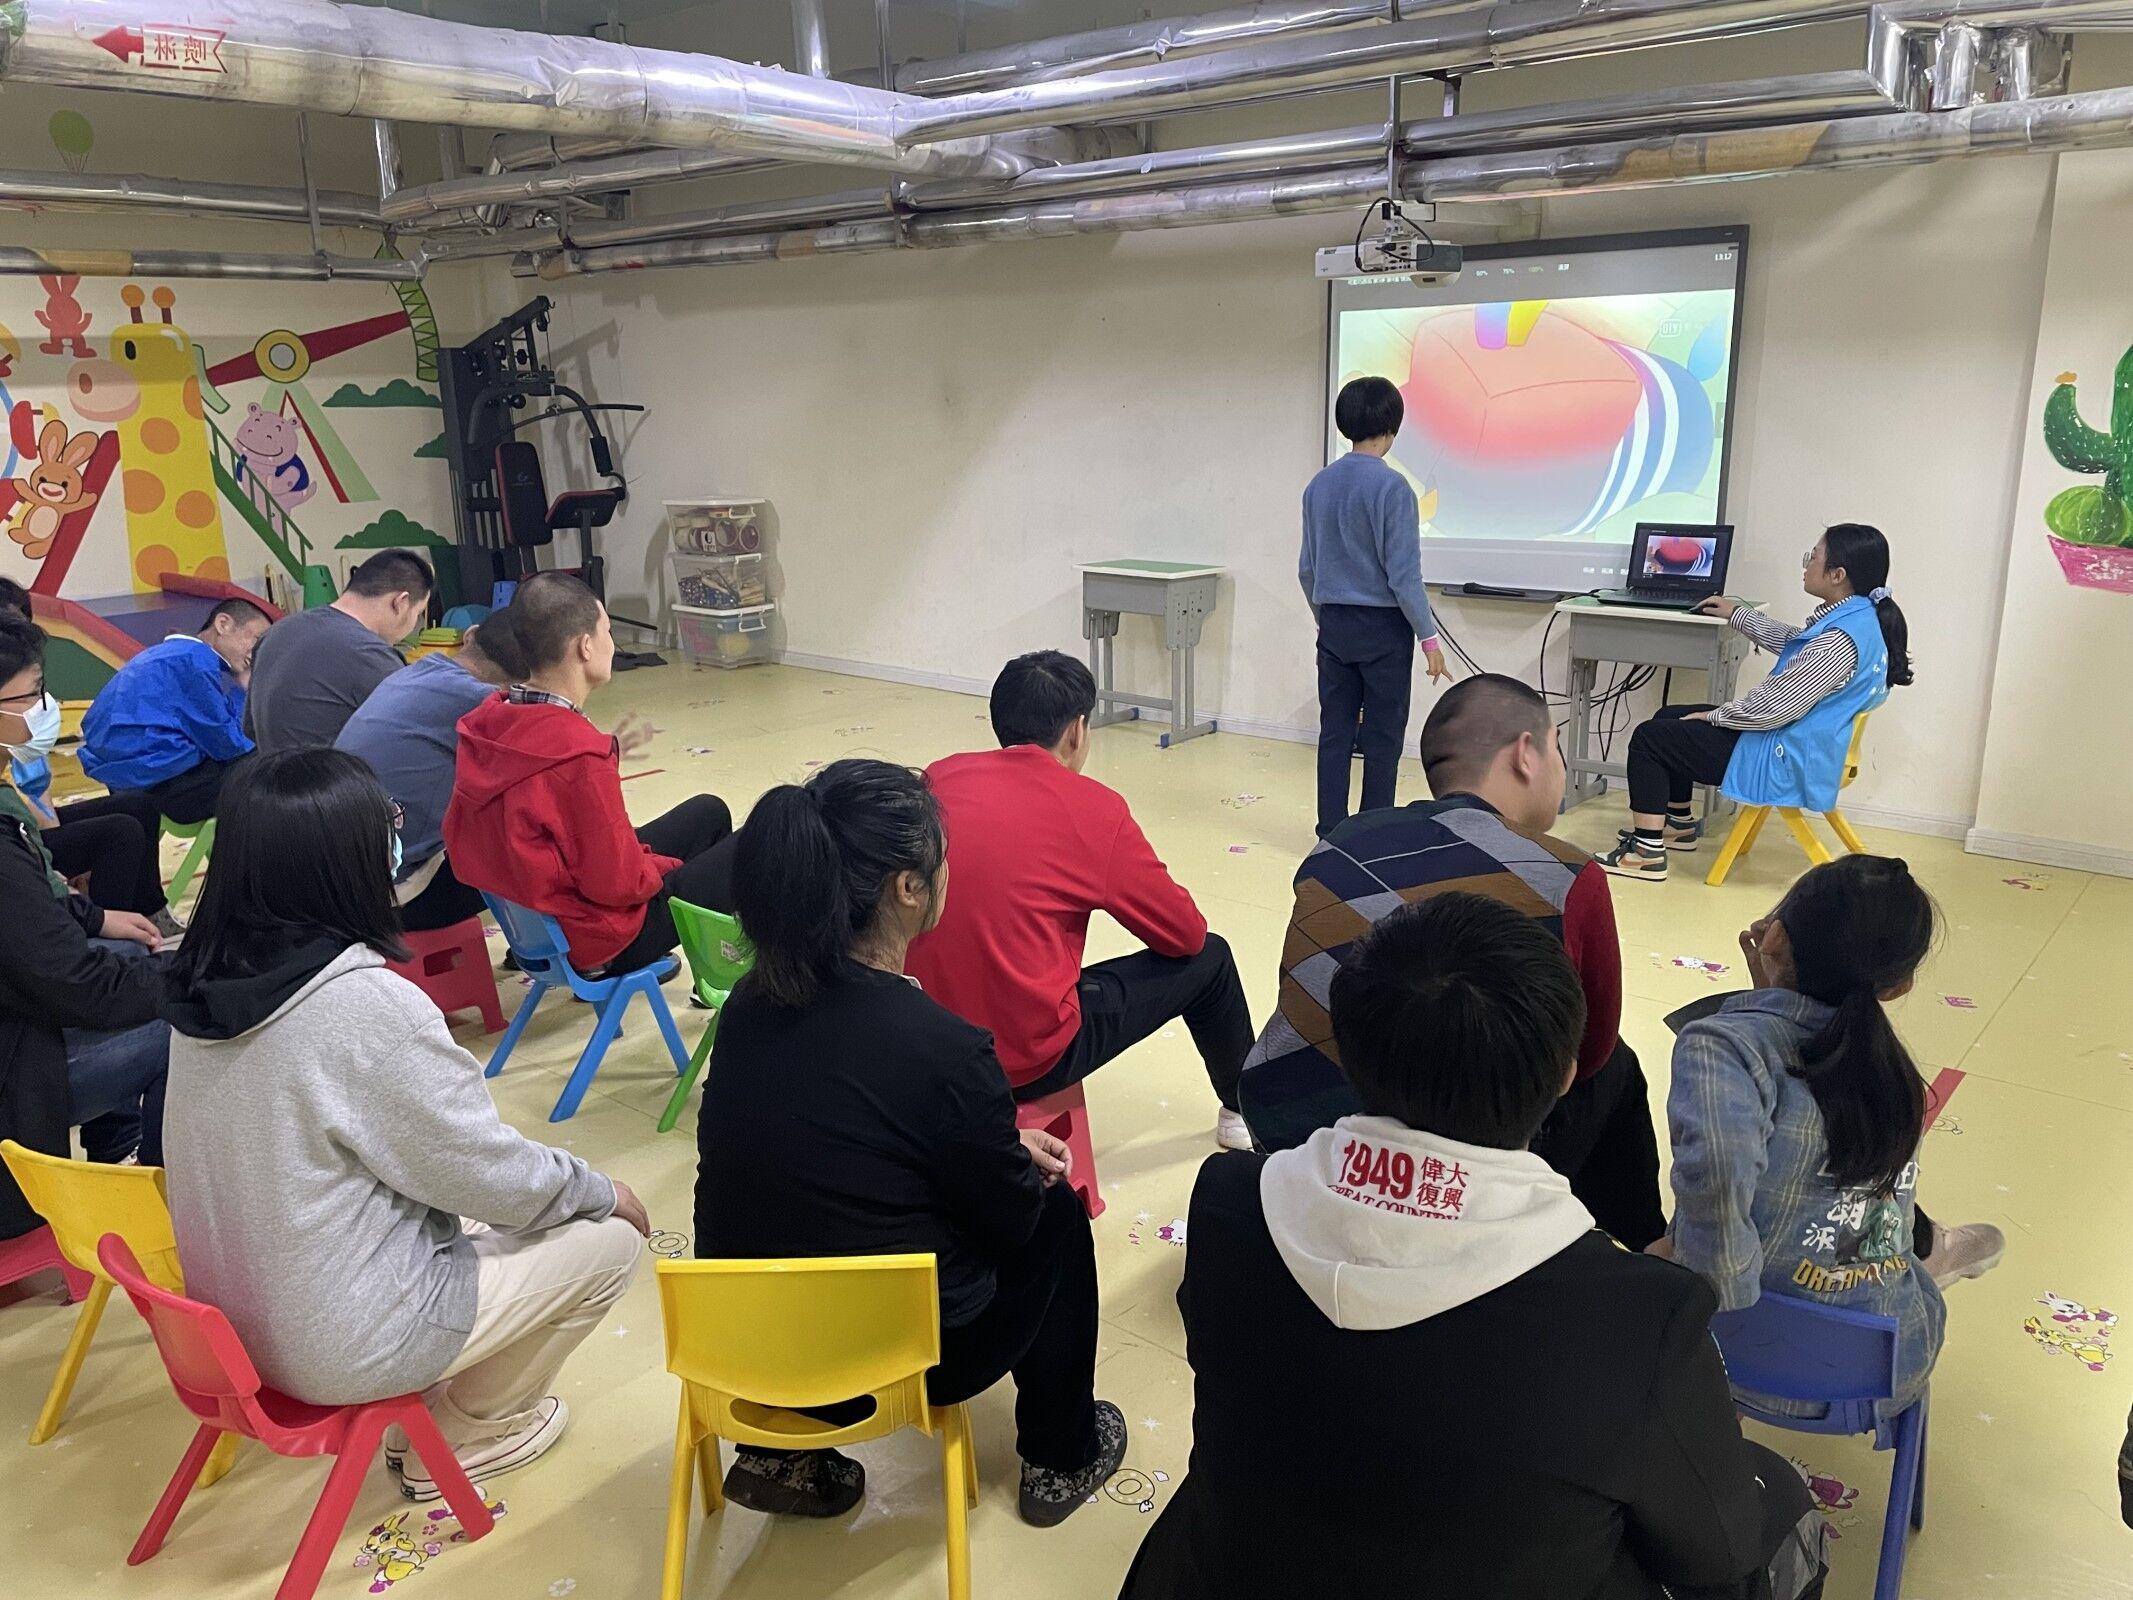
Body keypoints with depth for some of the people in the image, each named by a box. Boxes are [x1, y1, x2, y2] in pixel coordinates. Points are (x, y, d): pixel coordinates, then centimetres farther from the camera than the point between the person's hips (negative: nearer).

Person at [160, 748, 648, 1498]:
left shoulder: (207, 980, -6)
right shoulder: (366, 1004, -29)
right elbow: (491, 1175, -17)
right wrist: (604, 1191, -1)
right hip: (342, 1347, -7)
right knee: (610, 1235, 5)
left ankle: (425, 1406, 26)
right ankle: (470, 1435, 20)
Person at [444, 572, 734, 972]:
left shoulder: (488, 720, -6)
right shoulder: (579, 753, -33)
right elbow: (619, 883, -26)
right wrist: (666, 867, -7)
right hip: (595, 937, -9)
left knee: (709, 811, 22)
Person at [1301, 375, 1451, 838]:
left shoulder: (1319, 485, 5)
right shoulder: (1391, 486, -15)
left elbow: (1307, 568, 11)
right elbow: (1403, 573, -16)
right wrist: (1428, 636, -9)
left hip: (1334, 626, 6)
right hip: (1383, 627, -6)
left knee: (1334, 734, 9)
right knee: (1382, 739, 4)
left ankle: (1331, 833, 14)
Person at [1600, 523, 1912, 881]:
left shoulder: (1840, 639, -30)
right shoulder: (1858, 612, 1)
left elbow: (1775, 706, -28)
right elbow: (1791, 641, 22)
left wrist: (1716, 715, -12)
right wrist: (1737, 614, 28)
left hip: (1785, 760, -10)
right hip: (1791, 738, 10)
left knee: (1648, 737, -7)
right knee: (1669, 717, 20)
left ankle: (1647, 854, -5)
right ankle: (1681, 824, 30)